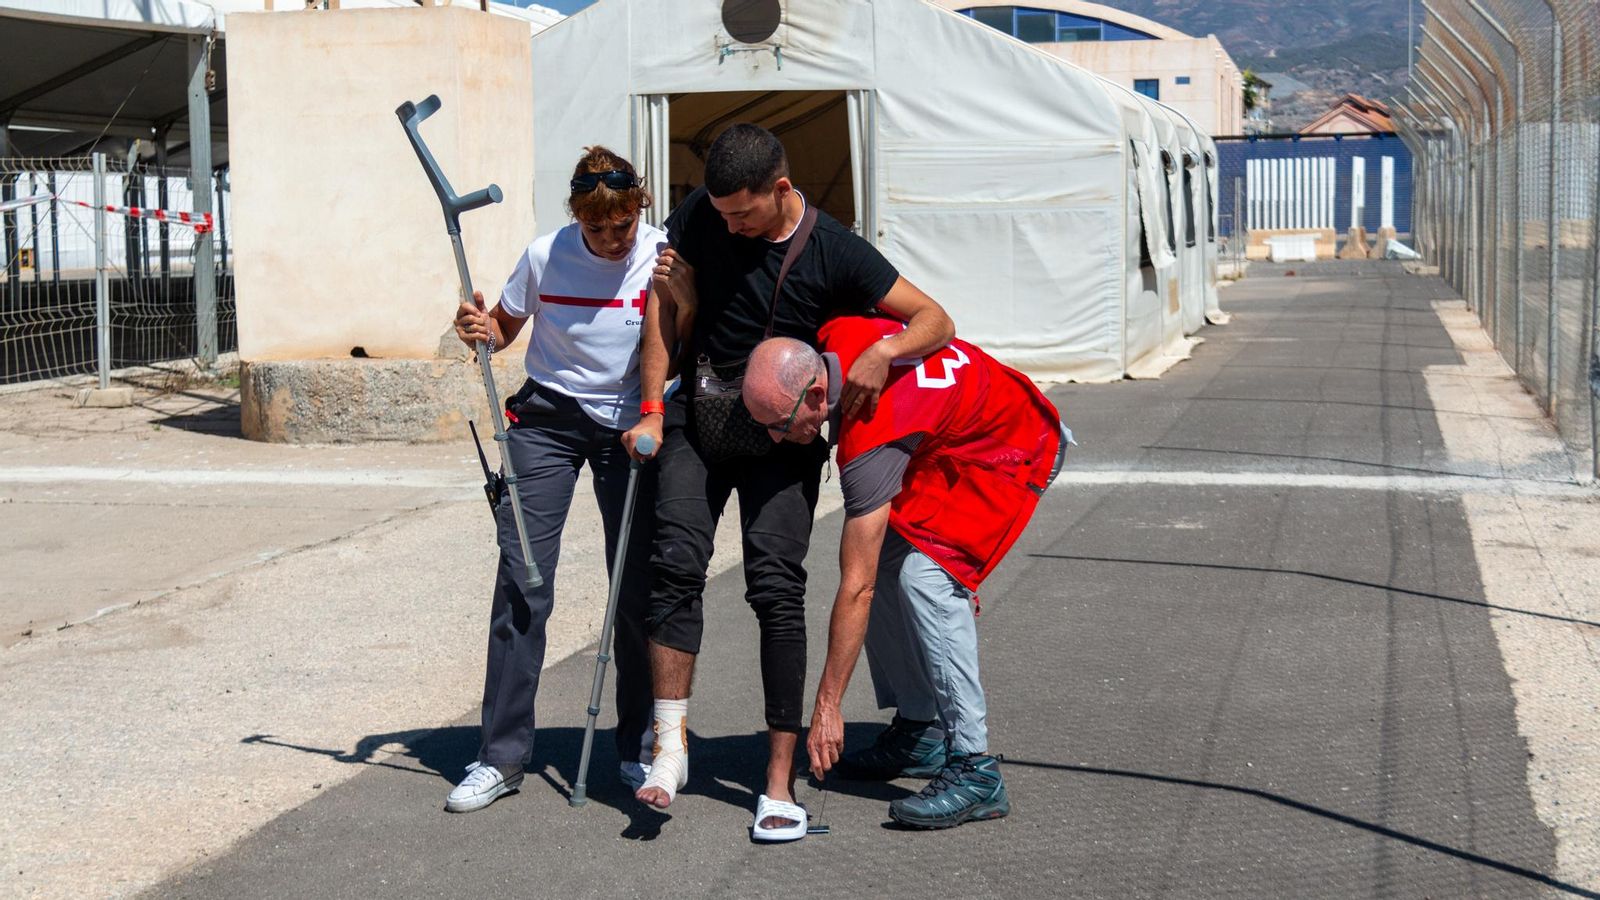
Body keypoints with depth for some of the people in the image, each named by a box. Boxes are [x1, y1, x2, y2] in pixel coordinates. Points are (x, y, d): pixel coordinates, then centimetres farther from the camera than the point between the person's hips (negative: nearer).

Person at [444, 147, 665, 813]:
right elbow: (506, 328, 8)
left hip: (629, 425, 0)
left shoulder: (663, 258, -11)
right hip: (548, 416, 0)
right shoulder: (545, 257, -7)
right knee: (521, 579, -7)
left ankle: (639, 749, 17)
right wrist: (482, 330, -13)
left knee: (638, 587, 0)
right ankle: (502, 755, 1)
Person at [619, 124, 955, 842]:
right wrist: (652, 411, -2)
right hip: (698, 413, 2)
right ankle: (670, 748, -7)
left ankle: (779, 781, -10)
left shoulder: (834, 252, -11)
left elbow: (936, 320, -9)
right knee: (677, 561, -15)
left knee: (775, 583, -12)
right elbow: (665, 310, 4)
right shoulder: (700, 216, -4)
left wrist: (883, 352, -29)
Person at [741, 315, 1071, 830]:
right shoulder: (834, 339, -18)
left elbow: (855, 588, -34)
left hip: (1017, 449, -10)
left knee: (925, 575, -25)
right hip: (951, 435, 10)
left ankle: (974, 771, -25)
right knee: (882, 561, 1)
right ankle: (920, 731, 10)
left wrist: (827, 706, -29)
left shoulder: (871, 436, -37)